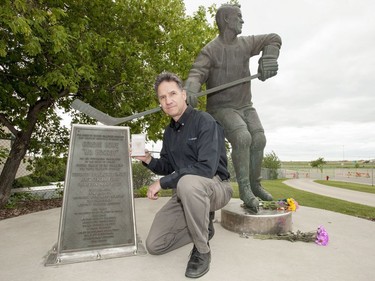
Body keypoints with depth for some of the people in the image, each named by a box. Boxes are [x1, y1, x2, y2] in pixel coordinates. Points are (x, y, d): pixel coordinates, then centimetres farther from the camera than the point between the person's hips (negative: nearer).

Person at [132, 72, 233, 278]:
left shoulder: (204, 121, -16)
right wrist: (148, 160, -6)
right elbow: (167, 167, 16)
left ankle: (202, 251, -18)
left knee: (188, 182, -42)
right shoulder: (169, 132, 8)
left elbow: (206, 168, -27)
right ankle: (203, 226, 18)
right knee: (154, 245, -1)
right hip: (185, 192, 7)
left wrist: (162, 183, -23)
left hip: (215, 186, -6)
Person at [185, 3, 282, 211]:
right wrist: (189, 91, -48)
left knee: (259, 139, -13)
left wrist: (267, 61, -15)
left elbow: (273, 39, 7)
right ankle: (244, 189, -15)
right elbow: (196, 75, -24)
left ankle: (254, 184, 7)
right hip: (222, 108, -5)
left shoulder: (245, 43, 6)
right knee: (242, 138, -29)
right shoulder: (210, 51, -11)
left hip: (245, 106, 6)